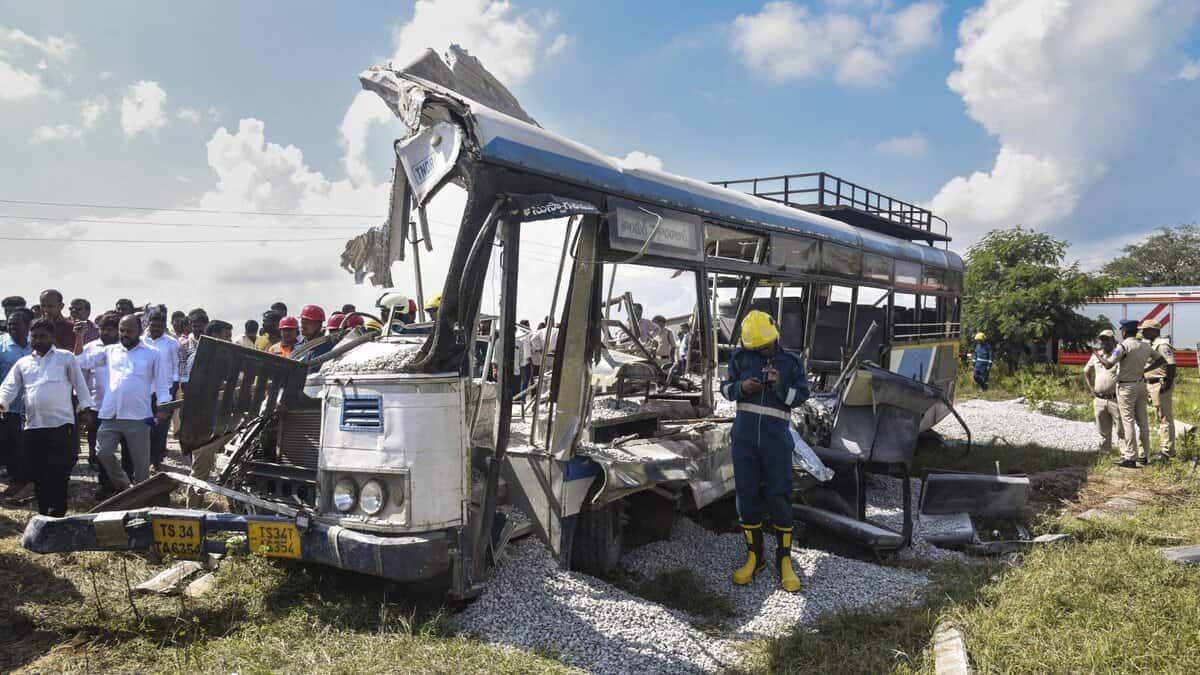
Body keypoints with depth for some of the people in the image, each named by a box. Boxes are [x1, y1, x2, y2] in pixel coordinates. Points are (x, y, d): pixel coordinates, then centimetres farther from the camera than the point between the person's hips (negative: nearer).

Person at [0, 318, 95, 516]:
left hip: (61, 425, -4)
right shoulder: (23, 363, 15)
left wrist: (86, 407, -3)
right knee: (38, 476, 10)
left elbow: (79, 384, 6)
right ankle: (44, 516, 21)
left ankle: (57, 515, 0)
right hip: (32, 427, 4)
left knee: (58, 475, -4)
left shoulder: (66, 358, 6)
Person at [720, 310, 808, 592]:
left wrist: (780, 386, -18)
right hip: (744, 436, 1)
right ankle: (754, 556, 18)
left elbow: (800, 397, 0)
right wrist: (742, 387, -13)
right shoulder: (741, 358, 3)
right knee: (747, 495, 5)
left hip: (776, 439, -1)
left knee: (779, 497, -1)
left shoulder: (792, 362, 2)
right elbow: (725, 388, 8)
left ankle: (784, 560, 10)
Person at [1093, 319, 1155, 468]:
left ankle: (1130, 457, -7)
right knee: (1142, 421, 12)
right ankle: (1143, 455, 19)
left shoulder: (1123, 346, -14)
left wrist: (1098, 355, -5)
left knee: (1128, 421, -6)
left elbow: (1108, 365, -20)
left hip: (1126, 387, -6)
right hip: (1141, 385, 6)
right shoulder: (1145, 346, 6)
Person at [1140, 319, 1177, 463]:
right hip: (1153, 385, 10)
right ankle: (1167, 448, 24)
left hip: (1161, 385, -10)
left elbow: (1171, 365, -22)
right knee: (1162, 417, 16)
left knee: (1165, 418, -6)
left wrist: (1168, 383, -25)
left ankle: (1167, 451, -2)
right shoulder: (1152, 345, 16)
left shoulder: (1162, 345, -15)